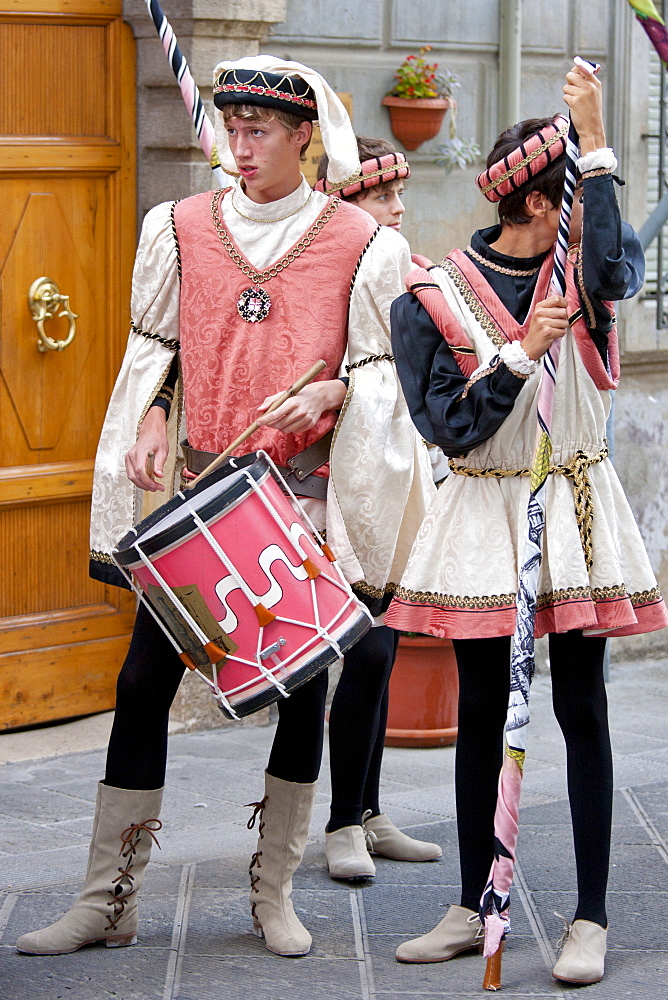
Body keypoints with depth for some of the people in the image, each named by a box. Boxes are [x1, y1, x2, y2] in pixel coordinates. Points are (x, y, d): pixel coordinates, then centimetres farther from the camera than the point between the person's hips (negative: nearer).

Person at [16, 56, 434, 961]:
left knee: (303, 683, 3)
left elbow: (384, 367, 3)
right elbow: (154, 346, 13)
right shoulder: (182, 228, 7)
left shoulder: (359, 243, 0)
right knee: (145, 680, -3)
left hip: (302, 492, -1)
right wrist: (154, 420, -4)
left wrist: (331, 391, -17)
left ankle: (274, 894, 16)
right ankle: (108, 900, 3)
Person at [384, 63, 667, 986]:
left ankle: (591, 919, 7)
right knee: (481, 714, 7)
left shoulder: (578, 273, 0)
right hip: (482, 518, -1)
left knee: (581, 711, 2)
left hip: (575, 511, 1)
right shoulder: (432, 301, -6)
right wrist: (525, 349, -18)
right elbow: (451, 427, -11)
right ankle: (476, 908, 18)